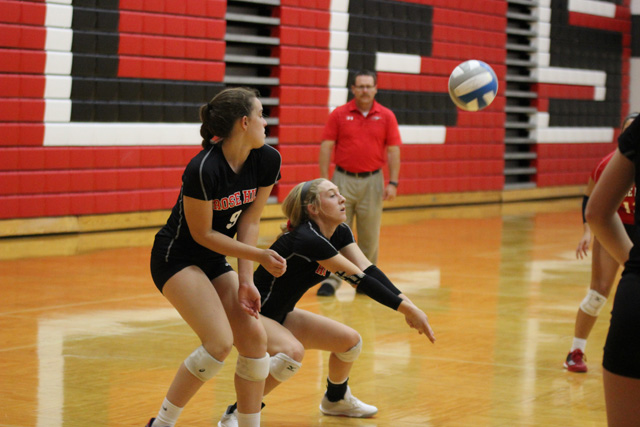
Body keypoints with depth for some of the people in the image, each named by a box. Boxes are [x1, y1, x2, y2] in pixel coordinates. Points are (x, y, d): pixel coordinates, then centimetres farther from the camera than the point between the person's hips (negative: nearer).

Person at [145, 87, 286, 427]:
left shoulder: (268, 161, -8)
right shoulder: (203, 170, -28)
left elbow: (249, 221, -3)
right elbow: (202, 234, -19)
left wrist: (245, 280, -10)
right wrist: (260, 256, -18)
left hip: (215, 261, 7)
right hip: (177, 258, -7)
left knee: (254, 338, -5)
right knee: (220, 342, -20)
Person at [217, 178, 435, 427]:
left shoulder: (340, 233, -3)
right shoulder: (306, 238, -30)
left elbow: (369, 270, -12)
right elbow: (359, 279, -32)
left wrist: (406, 304, -26)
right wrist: (406, 308, -31)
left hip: (280, 315, 9)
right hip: (251, 316, -9)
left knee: (350, 341, 6)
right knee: (292, 352, -36)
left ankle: (336, 400, 34)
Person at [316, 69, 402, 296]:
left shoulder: (386, 116, 3)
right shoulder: (339, 114, 2)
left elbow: (393, 150, 3)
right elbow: (326, 147, 1)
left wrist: (393, 183, -4)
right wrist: (324, 181, -6)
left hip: (372, 181, 1)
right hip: (343, 179, -1)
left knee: (369, 235, 6)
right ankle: (331, 279, 0)